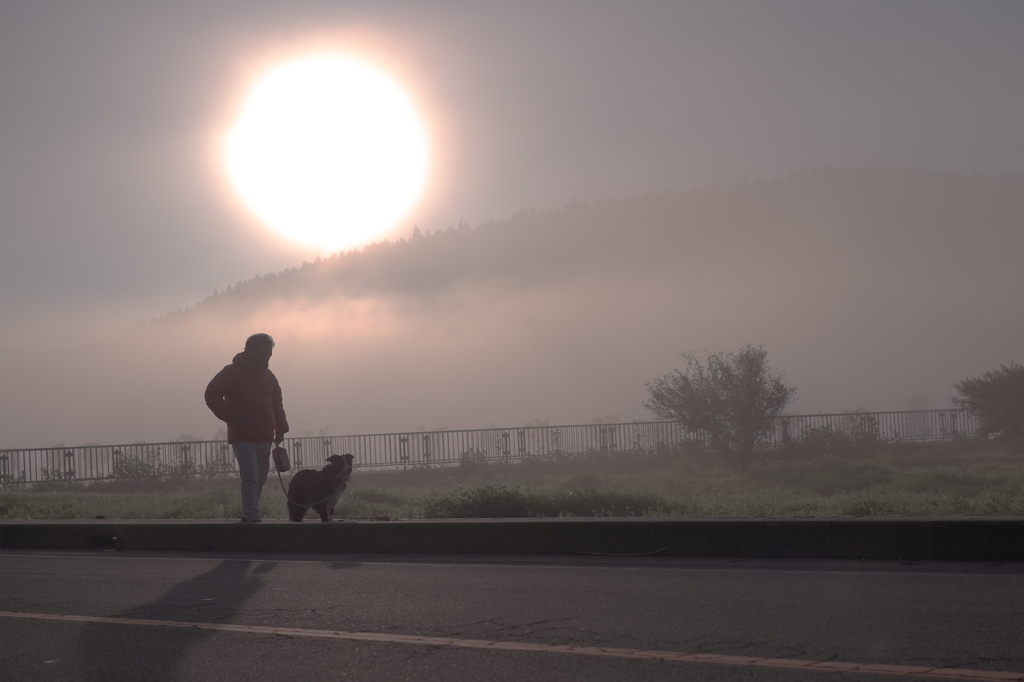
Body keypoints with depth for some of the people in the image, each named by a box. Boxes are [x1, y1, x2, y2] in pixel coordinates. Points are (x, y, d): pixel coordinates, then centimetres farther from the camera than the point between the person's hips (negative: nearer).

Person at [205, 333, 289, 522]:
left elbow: (277, 404, 22)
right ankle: (253, 518, -22)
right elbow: (212, 395, -8)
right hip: (242, 437, -7)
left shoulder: (268, 376, 13)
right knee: (251, 477, -17)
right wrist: (233, 417, -13)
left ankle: (247, 516, 22)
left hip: (265, 438, 7)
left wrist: (280, 429, 11)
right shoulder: (232, 373, -6)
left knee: (260, 479, 10)